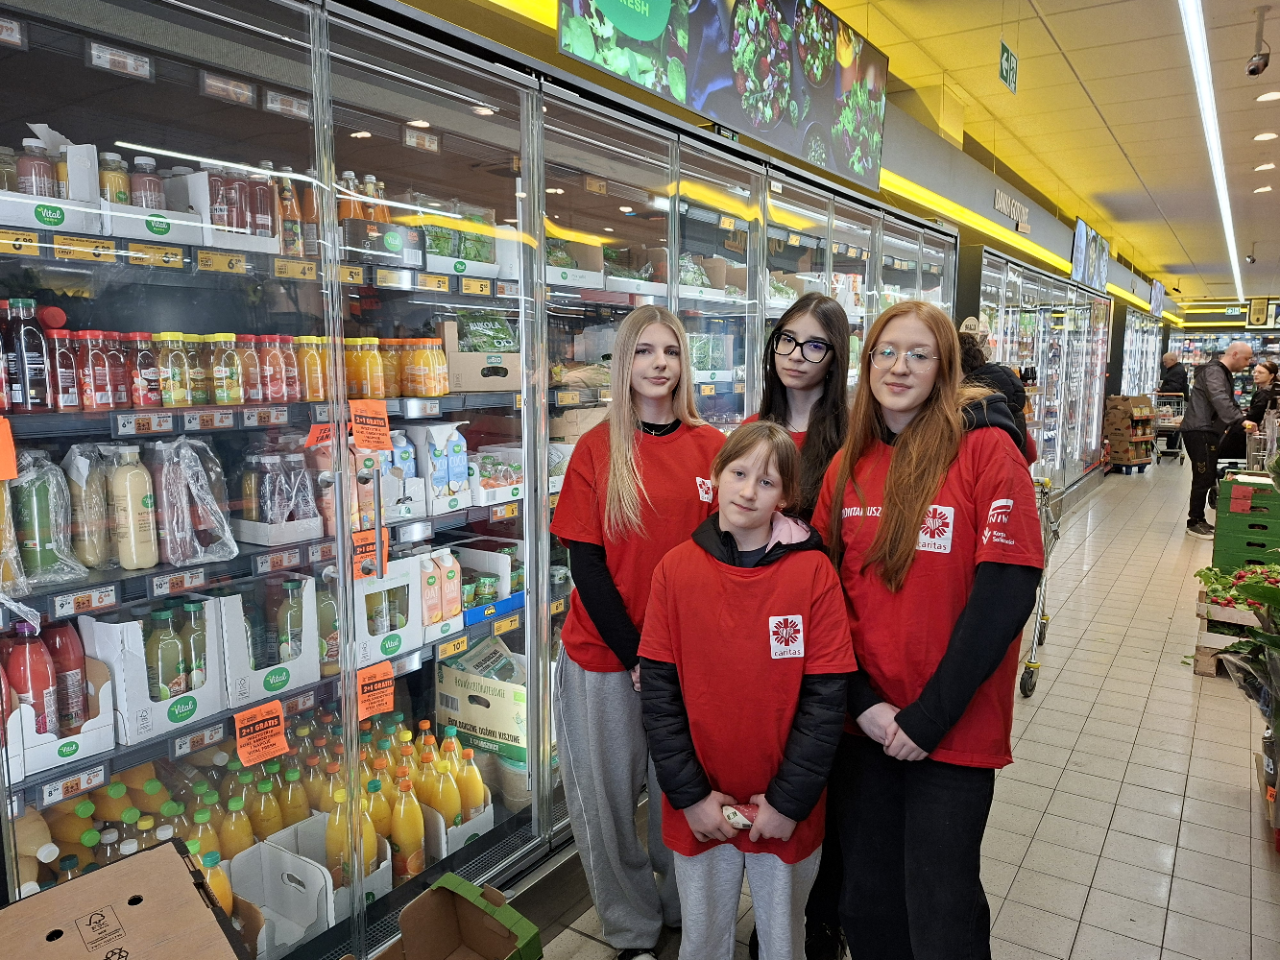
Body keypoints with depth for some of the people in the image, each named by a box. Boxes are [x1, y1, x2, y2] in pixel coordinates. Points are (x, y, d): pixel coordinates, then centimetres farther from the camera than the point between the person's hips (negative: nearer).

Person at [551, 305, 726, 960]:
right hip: (605, 656, -1)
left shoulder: (711, 447, -2)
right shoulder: (597, 449, -5)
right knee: (606, 801, 11)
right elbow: (584, 562, -6)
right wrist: (635, 655, -11)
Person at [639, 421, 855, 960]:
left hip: (787, 813, -1)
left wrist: (789, 800, -12)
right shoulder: (675, 569, -8)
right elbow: (658, 690, -6)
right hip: (698, 809, 1)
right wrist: (689, 794, -8)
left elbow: (826, 697, -11)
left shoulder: (813, 571, -12)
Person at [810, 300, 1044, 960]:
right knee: (866, 905, 17)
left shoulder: (985, 450, -9)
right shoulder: (846, 467, 4)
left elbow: (1006, 591, -15)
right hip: (864, 723, 4)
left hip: (954, 728, -4)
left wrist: (929, 716, -14)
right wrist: (863, 703, -8)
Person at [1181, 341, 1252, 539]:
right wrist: (1241, 420, -35)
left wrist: (1235, 424, 10)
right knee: (1203, 478, -7)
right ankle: (1194, 523, 0)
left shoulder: (1225, 374, 21)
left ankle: (1198, 520, 19)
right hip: (1200, 431, -10)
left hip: (1208, 431, 10)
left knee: (1208, 477, 12)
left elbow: (1228, 403, 25)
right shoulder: (1214, 371, -12)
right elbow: (1220, 400, -27)